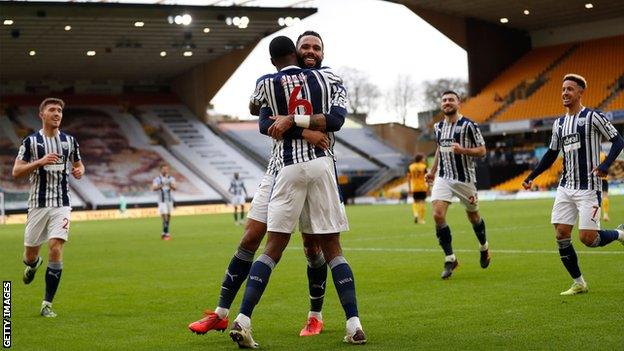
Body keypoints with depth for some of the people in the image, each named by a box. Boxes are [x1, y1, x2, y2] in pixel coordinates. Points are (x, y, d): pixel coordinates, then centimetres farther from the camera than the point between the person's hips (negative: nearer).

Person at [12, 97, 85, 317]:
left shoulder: (70, 141, 7)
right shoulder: (31, 141, 0)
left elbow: (78, 164, 22)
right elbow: (16, 171, -4)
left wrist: (79, 171, -3)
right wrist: (40, 162, -18)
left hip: (62, 204, 0)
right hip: (38, 203, 0)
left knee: (56, 249, -15)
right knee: (30, 253, 7)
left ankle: (47, 304, -6)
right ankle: (33, 264, 48)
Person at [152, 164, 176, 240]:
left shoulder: (171, 178, 5)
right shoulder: (157, 179, -1)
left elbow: (174, 188, -9)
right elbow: (154, 188, -14)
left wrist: (171, 186, -32)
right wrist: (160, 186, -34)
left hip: (169, 200, 4)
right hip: (162, 200, -4)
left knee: (168, 216, 8)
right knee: (164, 216, -13)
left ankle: (164, 233, 19)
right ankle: (166, 234, -15)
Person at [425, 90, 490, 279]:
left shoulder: (468, 125, -10)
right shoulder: (439, 127, 8)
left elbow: (482, 150, -8)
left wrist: (463, 150, -24)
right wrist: (432, 171, 25)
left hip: (465, 178, -4)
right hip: (443, 177, 4)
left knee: (473, 216, 12)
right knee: (438, 215, -15)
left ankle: (484, 247, 42)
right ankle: (450, 259, -6)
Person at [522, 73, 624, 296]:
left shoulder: (593, 117, -6)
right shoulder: (559, 124, 13)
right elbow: (551, 154, 22)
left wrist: (604, 165, -22)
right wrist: (531, 178, 17)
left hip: (588, 188, -6)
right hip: (565, 187, 6)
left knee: (587, 238, -12)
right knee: (561, 235, -2)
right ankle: (578, 283, 10)